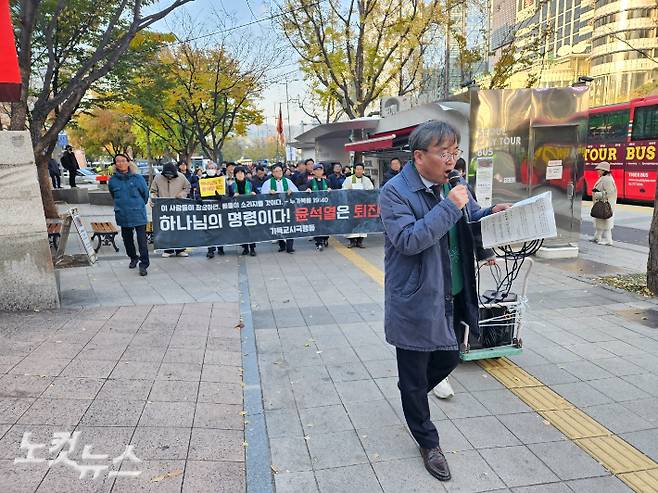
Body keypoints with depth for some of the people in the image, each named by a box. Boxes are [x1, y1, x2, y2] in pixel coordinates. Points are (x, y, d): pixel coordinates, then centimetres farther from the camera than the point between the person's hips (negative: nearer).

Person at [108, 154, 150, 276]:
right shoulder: (112, 180, 1)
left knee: (142, 240, -6)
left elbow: (145, 193, 6)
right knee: (127, 239, 15)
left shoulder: (137, 178, -6)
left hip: (139, 214, -3)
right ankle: (133, 258, 35)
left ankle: (143, 264, -1)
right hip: (123, 215, 3)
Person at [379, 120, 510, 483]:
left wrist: (491, 213, -4)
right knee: (414, 377, 9)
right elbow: (408, 240, -28)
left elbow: (471, 222, 18)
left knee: (448, 357, 22)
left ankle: (413, 395, 52)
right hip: (416, 301, -7)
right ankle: (428, 443, 31)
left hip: (450, 297, 7)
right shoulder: (395, 192, -17)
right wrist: (449, 207, -27)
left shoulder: (451, 185, 6)